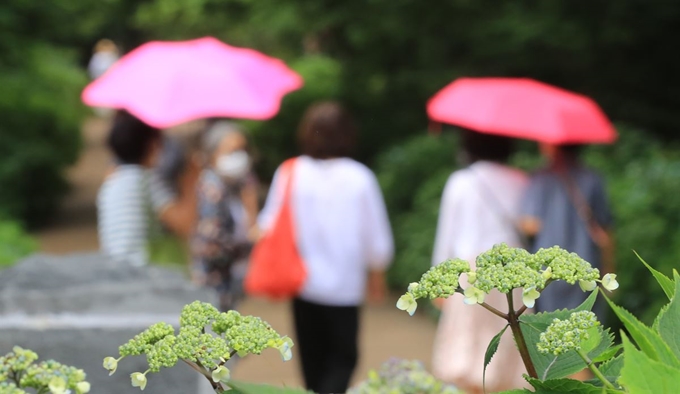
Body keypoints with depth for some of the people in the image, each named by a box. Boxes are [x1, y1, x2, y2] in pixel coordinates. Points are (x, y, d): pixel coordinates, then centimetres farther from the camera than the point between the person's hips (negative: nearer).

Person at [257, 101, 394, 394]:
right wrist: (377, 272, 15)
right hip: (345, 285, -2)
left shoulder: (290, 174, -6)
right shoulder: (359, 178, -8)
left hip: (304, 282, 2)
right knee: (343, 358, 8)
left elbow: (270, 228, -5)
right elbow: (377, 235, -2)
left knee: (313, 358, 16)